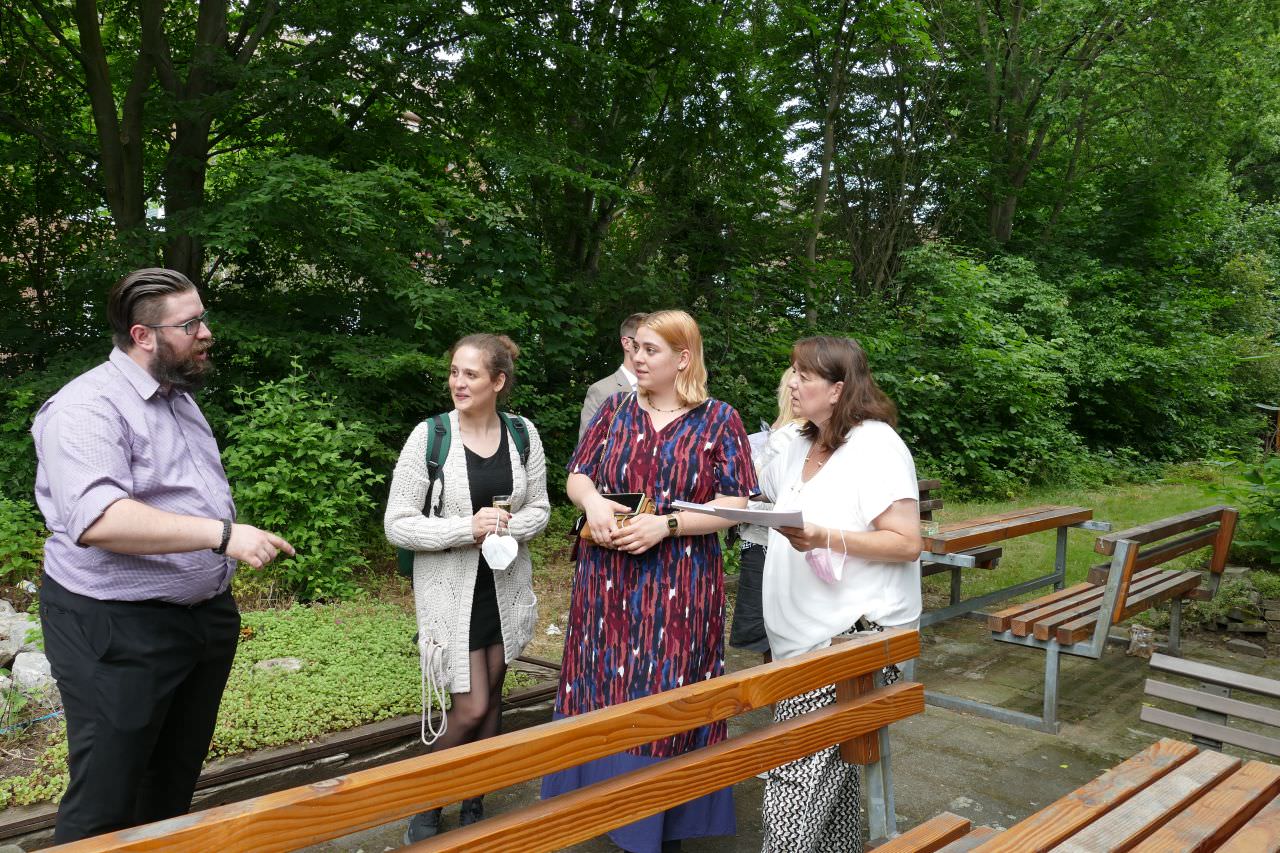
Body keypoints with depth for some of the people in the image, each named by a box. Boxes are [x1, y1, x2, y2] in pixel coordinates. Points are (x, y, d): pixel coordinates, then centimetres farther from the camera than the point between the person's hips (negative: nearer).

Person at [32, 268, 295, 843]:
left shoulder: (179, 397, 11)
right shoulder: (88, 408, -18)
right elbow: (96, 519, -33)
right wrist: (223, 534, -37)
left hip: (205, 617, 9)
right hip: (117, 629, -8)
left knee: (176, 780, 21)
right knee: (106, 804, 3)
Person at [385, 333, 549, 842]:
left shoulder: (522, 434, -3)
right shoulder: (429, 436, -13)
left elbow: (539, 508, 4)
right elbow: (397, 524, -12)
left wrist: (509, 527, -17)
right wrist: (468, 528, -24)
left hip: (505, 584, 4)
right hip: (450, 587, -4)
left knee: (491, 700, 14)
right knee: (470, 709, -4)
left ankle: (474, 804, 33)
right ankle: (426, 807, 21)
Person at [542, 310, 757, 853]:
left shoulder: (719, 421, -2)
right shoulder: (615, 411, 8)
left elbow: (735, 505, -7)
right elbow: (577, 476, 10)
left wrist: (666, 525, -18)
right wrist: (592, 502, -13)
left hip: (681, 589, -3)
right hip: (607, 583, 3)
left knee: (669, 695, 4)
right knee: (605, 689, 8)